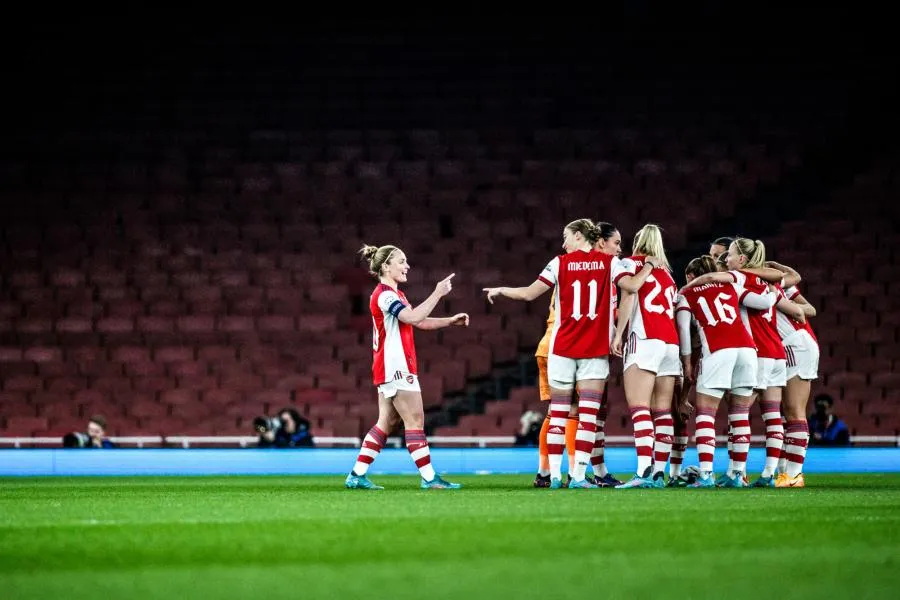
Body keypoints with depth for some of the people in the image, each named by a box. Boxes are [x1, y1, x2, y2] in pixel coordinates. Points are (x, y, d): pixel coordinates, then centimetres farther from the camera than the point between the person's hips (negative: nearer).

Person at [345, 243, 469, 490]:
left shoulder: (394, 294, 19)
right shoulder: (384, 294, -14)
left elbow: (420, 322, 24)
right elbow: (413, 317, -27)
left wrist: (450, 321, 12)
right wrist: (437, 294, -22)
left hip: (390, 368, 10)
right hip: (396, 368, -10)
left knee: (386, 422, 9)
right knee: (415, 421, -9)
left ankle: (357, 476, 8)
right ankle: (429, 478, -8)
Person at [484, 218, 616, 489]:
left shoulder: (560, 263, 0)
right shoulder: (609, 262, 2)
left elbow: (528, 293, 2)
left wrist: (500, 290, 18)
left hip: (562, 347, 0)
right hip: (595, 349, 0)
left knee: (558, 412, 7)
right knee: (588, 413, -2)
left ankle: (554, 475, 6)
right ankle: (579, 475, -9)